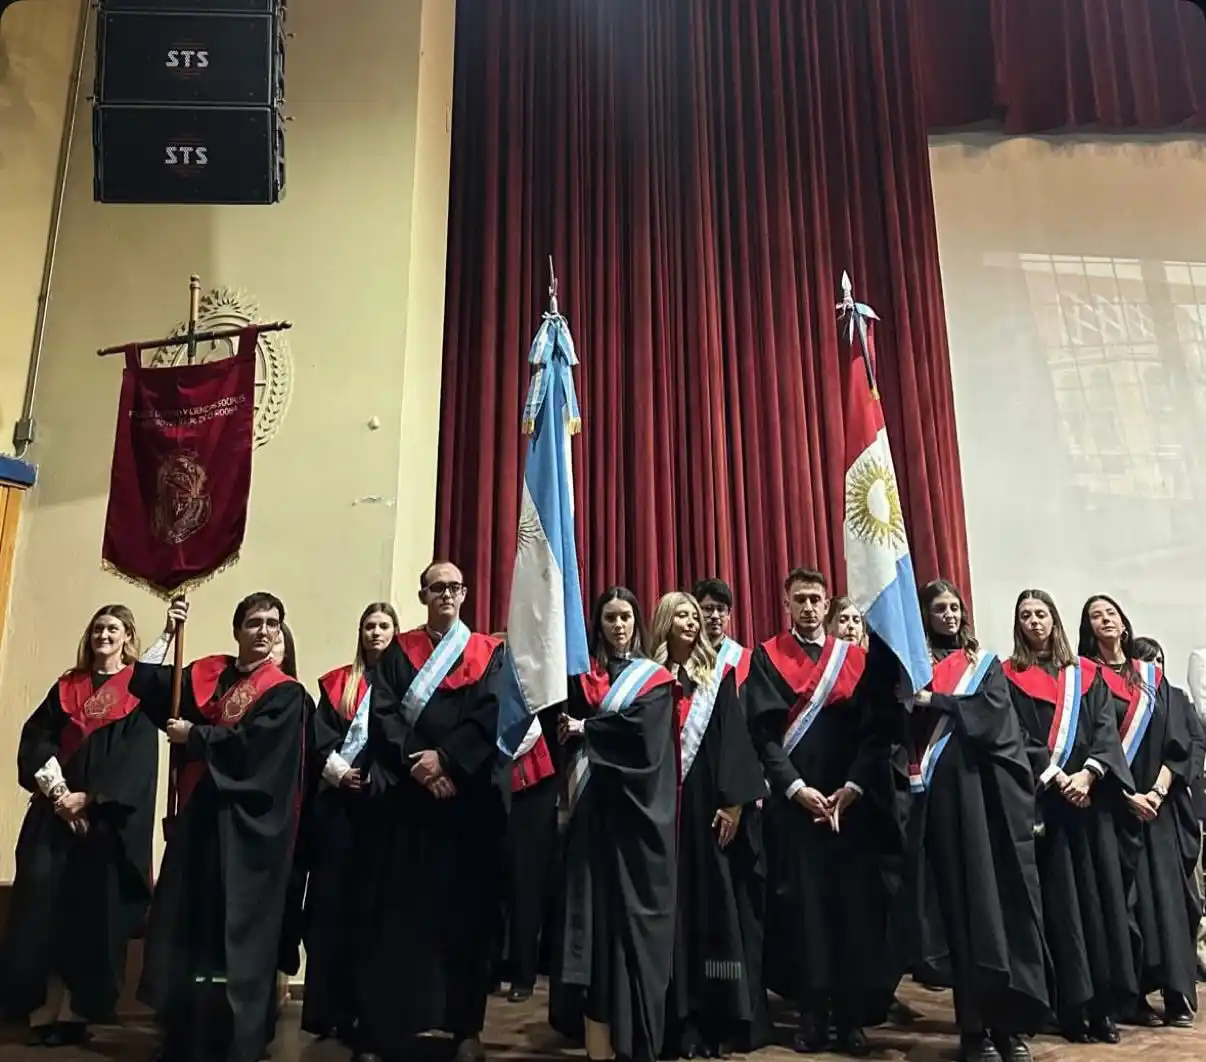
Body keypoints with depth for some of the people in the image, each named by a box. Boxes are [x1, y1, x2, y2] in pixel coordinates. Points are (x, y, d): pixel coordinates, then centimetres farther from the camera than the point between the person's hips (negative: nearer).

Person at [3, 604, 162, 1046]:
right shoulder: (67, 686, 14)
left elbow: (137, 757, -7)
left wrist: (88, 797, -15)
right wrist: (56, 792, -12)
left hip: (108, 817, -3)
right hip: (54, 811, 3)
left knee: (92, 908, -4)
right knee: (43, 902, -4)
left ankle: (77, 1011, 3)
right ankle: (43, 1009, 2)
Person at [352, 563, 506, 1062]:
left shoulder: (489, 654, 9)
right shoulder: (398, 651, 11)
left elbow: (492, 715, -4)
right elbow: (382, 714, -1)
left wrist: (446, 758, -15)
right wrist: (417, 762, -14)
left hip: (469, 796, 0)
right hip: (402, 794, 0)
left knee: (465, 909, 3)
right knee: (394, 911, 1)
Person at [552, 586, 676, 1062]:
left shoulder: (655, 678, 6)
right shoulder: (582, 676, 12)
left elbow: (642, 731, -12)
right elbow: (567, 728, 1)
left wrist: (586, 729, -6)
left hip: (635, 810, -1)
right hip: (593, 807, 2)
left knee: (633, 915, 0)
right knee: (593, 910, -1)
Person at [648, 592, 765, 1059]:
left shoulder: (718, 675, 8)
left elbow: (731, 738, 1)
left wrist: (734, 801, -8)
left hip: (707, 800, 0)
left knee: (709, 899, 2)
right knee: (669, 903, 2)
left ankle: (712, 1018, 9)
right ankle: (675, 1018, 9)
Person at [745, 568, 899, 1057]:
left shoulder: (855, 658, 9)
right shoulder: (766, 658, 3)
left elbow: (875, 731, 2)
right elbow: (762, 732, -4)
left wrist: (852, 788, -10)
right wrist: (797, 788, -14)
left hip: (852, 803, 2)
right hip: (794, 802, -1)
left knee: (855, 906, 3)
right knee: (802, 904, 1)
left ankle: (852, 1014, 13)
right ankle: (812, 1013, 11)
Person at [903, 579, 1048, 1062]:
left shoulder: (986, 664, 15)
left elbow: (994, 712, -5)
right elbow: (906, 721, -3)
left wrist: (934, 703, -9)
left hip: (988, 790, 2)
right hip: (945, 792, -2)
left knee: (1001, 899, 1)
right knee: (962, 901, -2)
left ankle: (1009, 1021, 9)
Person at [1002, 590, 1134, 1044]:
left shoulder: (1086, 674, 12)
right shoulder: (1010, 677, 3)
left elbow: (1106, 729, 2)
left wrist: (1087, 774, -14)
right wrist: (1057, 778, -15)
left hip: (1092, 795, 3)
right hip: (1042, 800, -3)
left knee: (1101, 895, 2)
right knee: (1060, 899, -3)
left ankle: (1104, 1006, 8)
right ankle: (1073, 1008, 2)